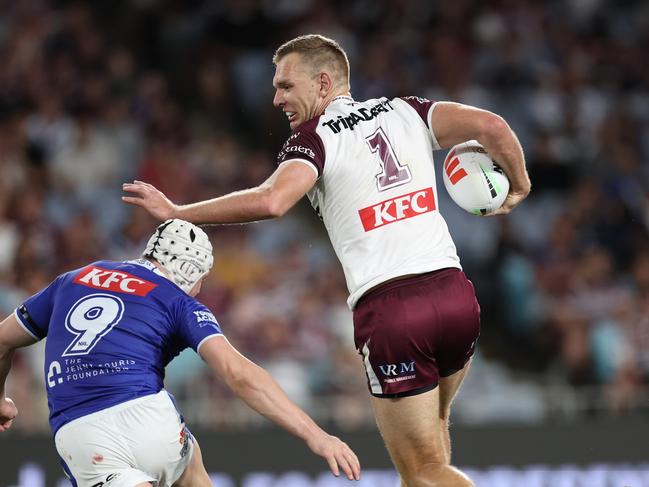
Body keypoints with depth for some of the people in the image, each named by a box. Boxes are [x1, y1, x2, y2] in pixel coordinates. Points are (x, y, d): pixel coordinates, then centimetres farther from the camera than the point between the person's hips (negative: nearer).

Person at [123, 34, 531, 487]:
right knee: (430, 421, 31)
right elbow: (491, 126, 0)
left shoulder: (313, 139, 0)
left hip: (388, 310, -5)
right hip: (454, 293, 5)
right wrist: (517, 184, 18)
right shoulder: (405, 112, 13)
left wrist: (176, 212, -10)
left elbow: (270, 201, -19)